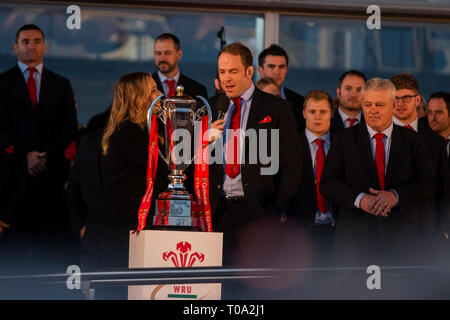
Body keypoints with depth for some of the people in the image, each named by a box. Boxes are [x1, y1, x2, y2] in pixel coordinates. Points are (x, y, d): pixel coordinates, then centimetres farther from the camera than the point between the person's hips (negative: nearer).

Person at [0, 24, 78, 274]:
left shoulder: (61, 85, 15)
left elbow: (69, 127, 7)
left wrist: (47, 155, -7)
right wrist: (25, 155, -10)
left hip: (52, 167, 2)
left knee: (51, 232, -4)